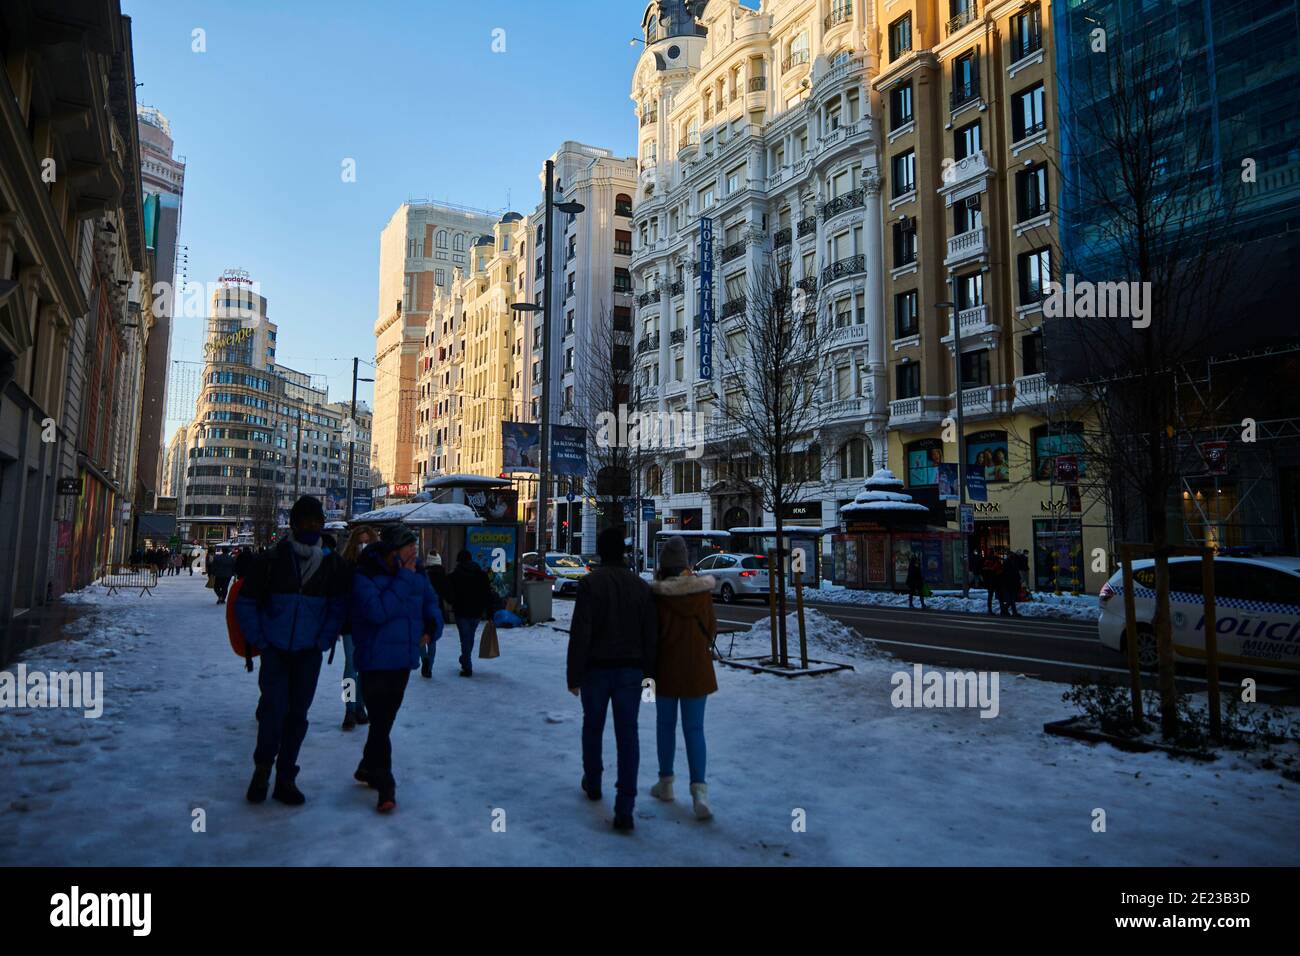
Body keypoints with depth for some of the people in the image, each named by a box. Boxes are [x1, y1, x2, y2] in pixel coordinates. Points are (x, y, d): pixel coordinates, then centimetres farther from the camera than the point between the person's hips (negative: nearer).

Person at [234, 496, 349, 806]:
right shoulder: (273, 558, -8)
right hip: (275, 649, -2)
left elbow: (339, 606, 7)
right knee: (275, 706, -12)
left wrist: (324, 641, -1)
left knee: (298, 713, 7)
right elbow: (246, 602, 1)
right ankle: (262, 767, 15)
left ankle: (285, 778, 22)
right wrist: (259, 639, -3)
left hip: (309, 652, 2)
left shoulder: (333, 563, -3)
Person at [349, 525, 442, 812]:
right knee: (381, 723, -6)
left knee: (385, 720, 19)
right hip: (376, 661, -6)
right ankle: (385, 787, 5)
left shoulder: (416, 574, 3)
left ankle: (368, 768, 39)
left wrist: (432, 626, 0)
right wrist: (404, 579, -25)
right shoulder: (364, 575, -16)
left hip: (404, 659, 6)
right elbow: (378, 611, -28)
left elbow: (430, 601, 18)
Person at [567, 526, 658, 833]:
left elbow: (580, 633, -14)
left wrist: (573, 675, -8)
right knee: (628, 733, 2)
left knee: (593, 726, 19)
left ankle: (592, 782, 38)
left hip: (596, 669, -2)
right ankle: (625, 808, -2)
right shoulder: (641, 585, 2)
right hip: (630, 670, 2)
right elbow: (651, 635, 5)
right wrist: (647, 670, 14)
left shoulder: (590, 582, -11)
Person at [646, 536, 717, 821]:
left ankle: (666, 782, 26)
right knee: (694, 728, 6)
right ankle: (699, 789, -5)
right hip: (697, 667, 1)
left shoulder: (656, 592, -13)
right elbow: (711, 628, 1)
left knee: (666, 723, 16)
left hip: (667, 667, -1)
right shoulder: (703, 590, -6)